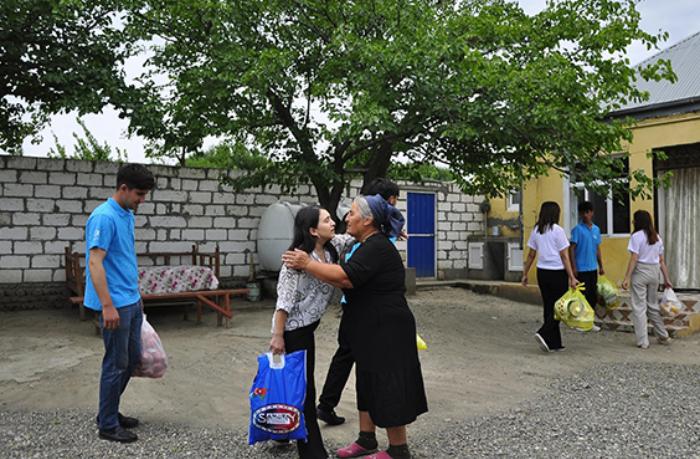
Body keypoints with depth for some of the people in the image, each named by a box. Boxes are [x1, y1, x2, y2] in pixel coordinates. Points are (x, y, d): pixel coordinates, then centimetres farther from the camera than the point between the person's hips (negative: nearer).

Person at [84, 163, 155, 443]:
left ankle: (110, 412, 31)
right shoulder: (104, 217, -17)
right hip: (115, 305, -9)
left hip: (132, 302, 9)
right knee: (116, 364, 1)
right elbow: (95, 263, -22)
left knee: (132, 360, 16)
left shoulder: (128, 216, 11)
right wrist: (107, 306, -25)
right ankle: (107, 426, 15)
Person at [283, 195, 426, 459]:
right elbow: (349, 280, 12)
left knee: (388, 387, 0)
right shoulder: (369, 245, 13)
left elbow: (344, 278, -30)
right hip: (370, 330, 10)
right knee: (368, 381, 17)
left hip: (386, 331, -10)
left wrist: (307, 264, -21)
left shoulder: (377, 247, -19)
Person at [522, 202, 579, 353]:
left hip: (542, 272, 6)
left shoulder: (536, 231, 5)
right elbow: (564, 257, -11)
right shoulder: (557, 230, -11)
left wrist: (525, 274, 15)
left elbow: (531, 255, 8)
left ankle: (554, 343, 16)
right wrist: (572, 277, -9)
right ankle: (544, 333, -11)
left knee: (549, 307, 11)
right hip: (557, 273, -6)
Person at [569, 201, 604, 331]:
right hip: (581, 269, -6)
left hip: (593, 268, 6)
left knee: (593, 296, 11)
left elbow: (597, 249, 17)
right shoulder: (577, 229, -9)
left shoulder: (596, 229, 9)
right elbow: (571, 249, -10)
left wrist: (601, 266, 15)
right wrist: (573, 267, -15)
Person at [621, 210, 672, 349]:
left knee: (639, 307, 0)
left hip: (640, 272, -6)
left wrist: (627, 278, -15)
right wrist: (666, 278, 14)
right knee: (653, 305, 20)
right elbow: (662, 260, 10)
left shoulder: (637, 236, -10)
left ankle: (642, 341, 2)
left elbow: (634, 259, -15)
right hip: (654, 272, 6)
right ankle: (663, 336, 27)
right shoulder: (657, 237, 9)